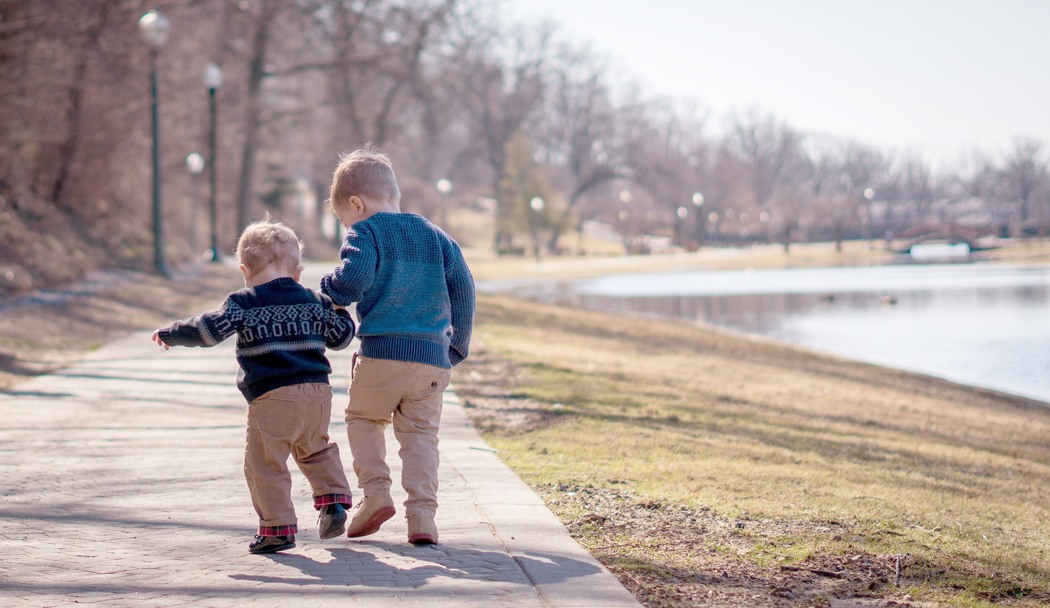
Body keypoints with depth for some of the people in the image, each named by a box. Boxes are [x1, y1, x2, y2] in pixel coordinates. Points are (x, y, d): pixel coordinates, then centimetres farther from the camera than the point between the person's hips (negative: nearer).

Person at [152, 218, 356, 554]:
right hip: (318, 393, 6)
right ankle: (333, 499, 15)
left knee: (264, 464, 1)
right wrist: (337, 309, 41)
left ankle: (278, 527, -1)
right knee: (316, 450, 28)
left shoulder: (244, 303, -1)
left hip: (272, 398, -6)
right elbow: (341, 336, 22)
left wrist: (169, 333, 6)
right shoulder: (315, 301, 14)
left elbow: (210, 330, -8)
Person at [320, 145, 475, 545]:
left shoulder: (365, 233, -1)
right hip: (434, 357, 4)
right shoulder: (437, 237, 16)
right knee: (421, 434, 9)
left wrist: (328, 294, 3)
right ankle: (422, 515, -3)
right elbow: (463, 289, 13)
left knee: (362, 417, 19)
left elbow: (353, 279, -18)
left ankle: (375, 491, 3)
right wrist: (457, 346, 20)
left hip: (381, 352, -4)